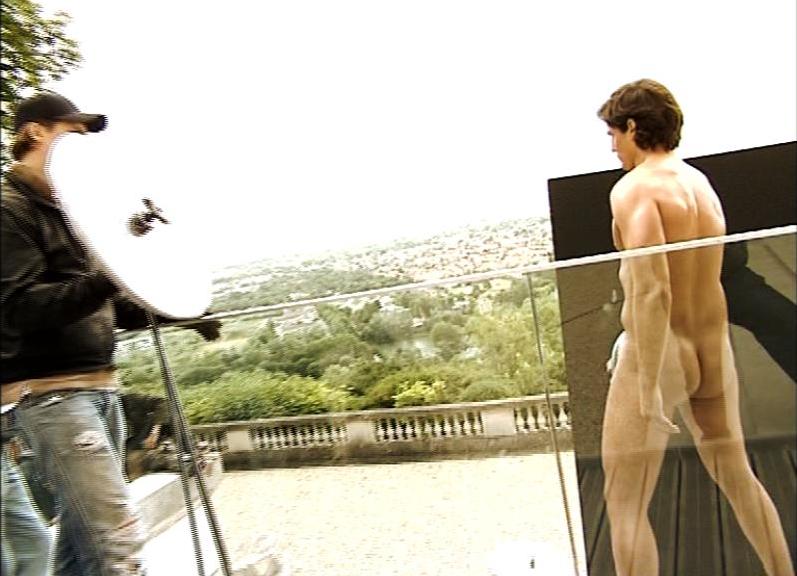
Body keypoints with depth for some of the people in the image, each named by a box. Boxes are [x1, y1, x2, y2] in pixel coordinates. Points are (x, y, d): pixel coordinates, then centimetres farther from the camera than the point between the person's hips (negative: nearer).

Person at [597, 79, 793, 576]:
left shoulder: (635, 188, -14)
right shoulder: (703, 182, 11)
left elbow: (652, 291, -24)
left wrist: (648, 390, -23)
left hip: (657, 351, -8)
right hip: (713, 346, 8)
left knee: (626, 503, 1)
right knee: (738, 476, 26)